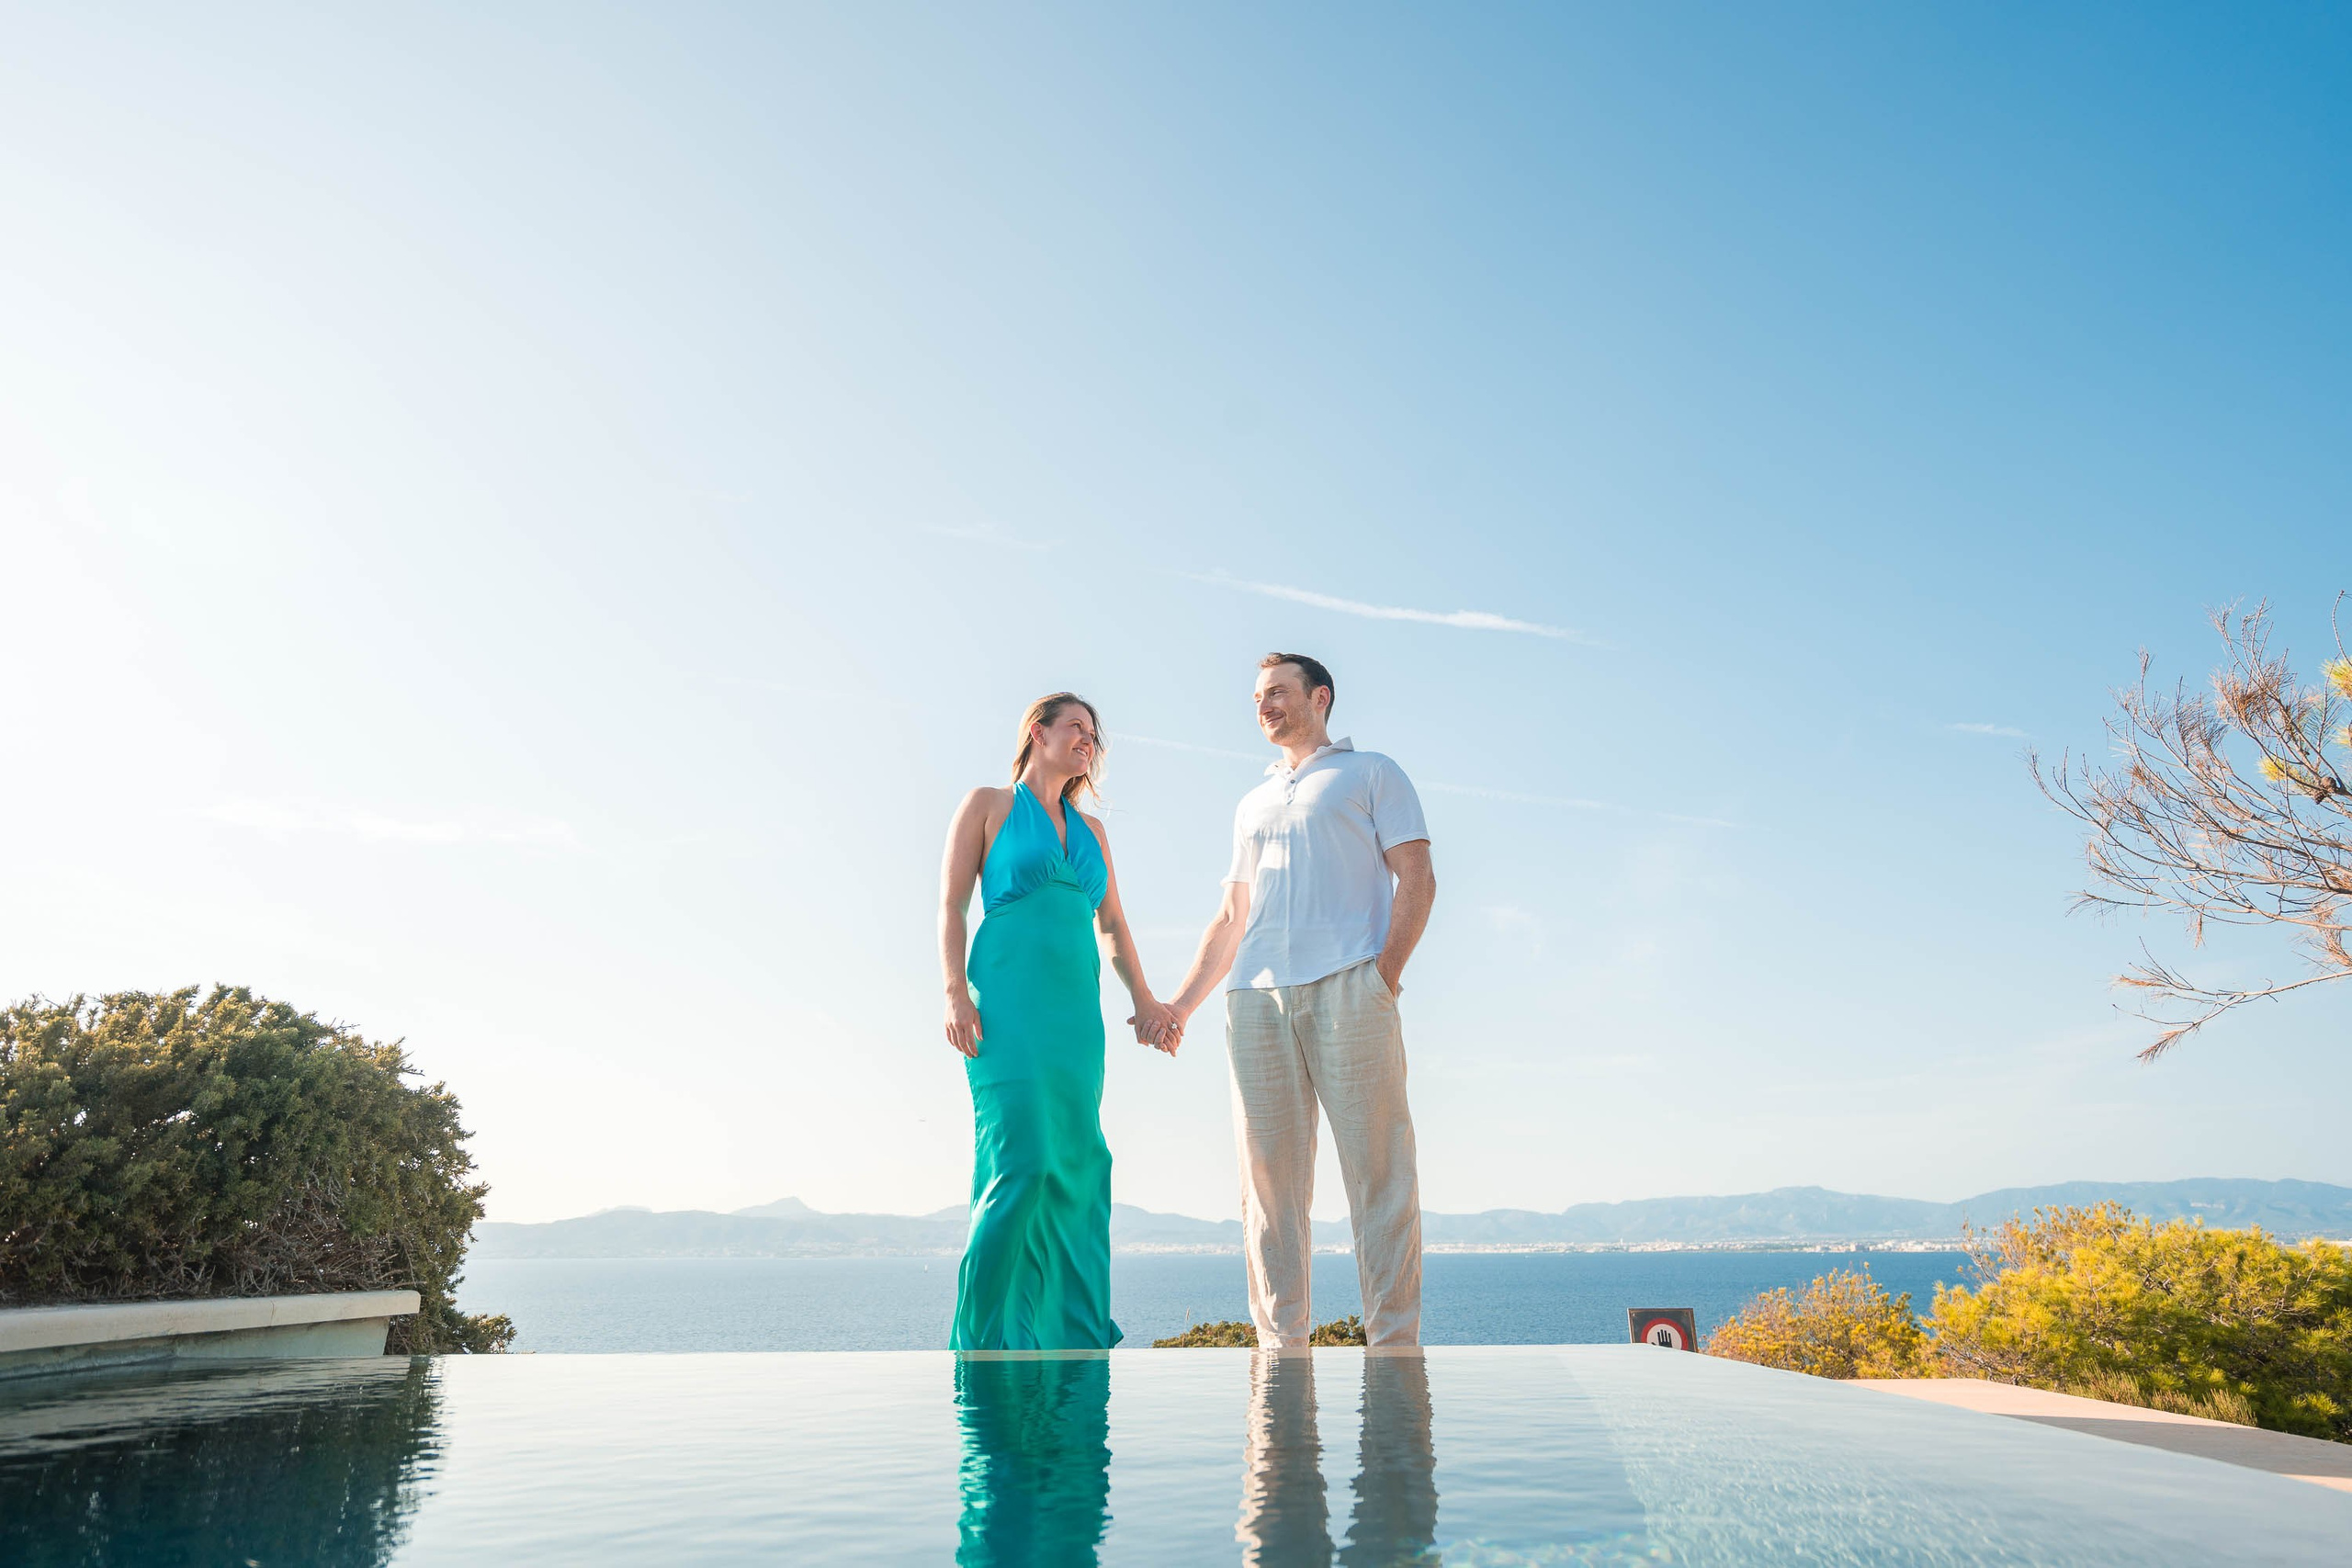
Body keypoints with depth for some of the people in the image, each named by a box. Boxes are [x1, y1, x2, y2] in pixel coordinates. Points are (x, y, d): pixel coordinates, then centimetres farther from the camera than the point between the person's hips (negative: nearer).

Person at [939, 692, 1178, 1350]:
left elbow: (1112, 923, 22)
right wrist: (956, 993, -11)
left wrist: (1143, 998, 10)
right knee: (1023, 1161, -15)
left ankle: (1076, 1337, 8)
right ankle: (983, 1335, -4)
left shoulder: (1091, 830, 22)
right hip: (1009, 1001, -5)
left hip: (1076, 1010, 6)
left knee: (1079, 1165, 2)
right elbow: (951, 904, 1)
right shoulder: (988, 805, 8)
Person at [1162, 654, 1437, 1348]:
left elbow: (1417, 879, 4)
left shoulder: (1373, 773, 16)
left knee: (1379, 1172, -7)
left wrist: (1386, 974, -11)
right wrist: (1178, 1007, 16)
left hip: (1345, 984, -5)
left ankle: (1395, 1344, -5)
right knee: (1269, 1180, 1)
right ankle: (1281, 1350, 4)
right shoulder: (1253, 804, 31)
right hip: (1255, 997, 5)